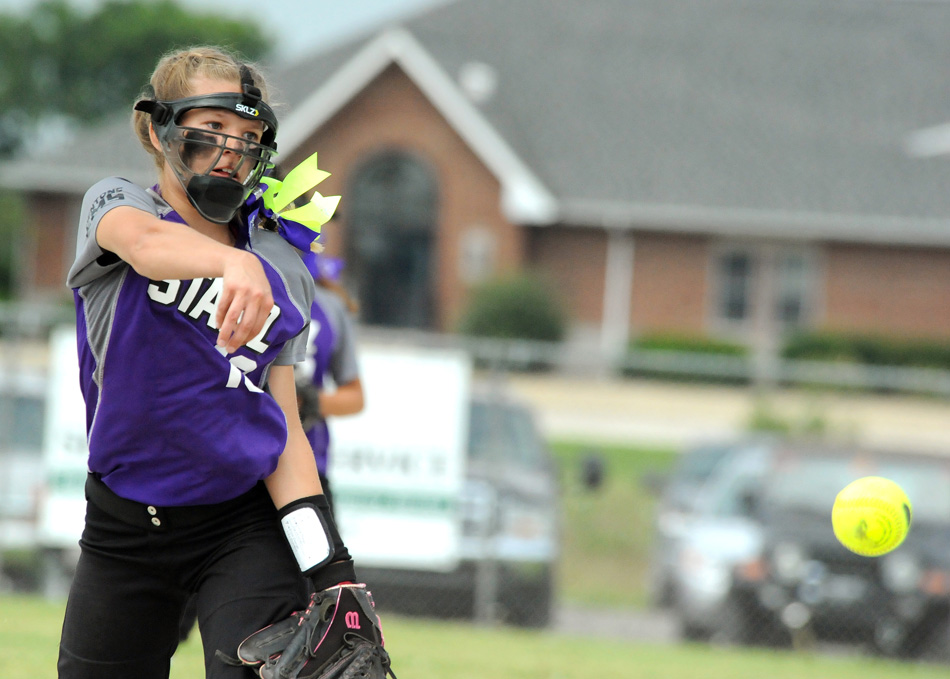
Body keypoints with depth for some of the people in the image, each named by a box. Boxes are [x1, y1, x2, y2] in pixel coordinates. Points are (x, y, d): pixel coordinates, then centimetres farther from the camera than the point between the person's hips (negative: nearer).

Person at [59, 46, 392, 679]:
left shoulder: (284, 274, 5)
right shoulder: (116, 202, -2)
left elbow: (284, 429, 3)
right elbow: (145, 242, -28)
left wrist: (330, 572, -11)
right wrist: (231, 263, -51)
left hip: (248, 520, 0)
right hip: (125, 526, 0)